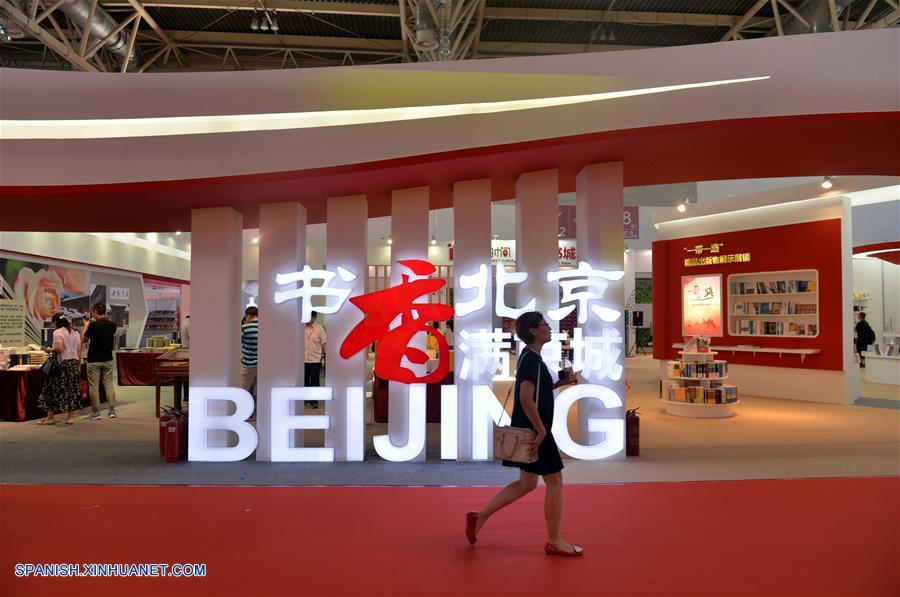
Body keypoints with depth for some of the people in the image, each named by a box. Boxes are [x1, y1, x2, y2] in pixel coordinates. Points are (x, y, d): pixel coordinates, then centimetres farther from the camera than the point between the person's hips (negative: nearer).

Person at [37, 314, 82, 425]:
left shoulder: (57, 332, -8)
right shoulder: (75, 333, 12)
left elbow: (59, 348, -21)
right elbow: (79, 351, 10)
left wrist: (50, 350, -2)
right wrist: (79, 364, 15)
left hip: (62, 363, -6)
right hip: (73, 362, 6)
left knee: (54, 389, 3)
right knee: (72, 389, 6)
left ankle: (50, 417, 9)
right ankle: (70, 417, 8)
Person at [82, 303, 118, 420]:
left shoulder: (93, 325, -15)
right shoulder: (112, 324, -1)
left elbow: (85, 339, -2)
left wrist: (87, 325, 12)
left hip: (94, 360, -4)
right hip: (108, 359, 4)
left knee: (94, 387, 4)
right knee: (109, 384, 9)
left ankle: (96, 412, 8)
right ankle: (112, 410, 7)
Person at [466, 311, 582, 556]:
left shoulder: (531, 357, 14)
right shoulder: (531, 359, -17)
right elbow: (526, 398, -26)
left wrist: (560, 383, 12)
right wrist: (541, 431, -21)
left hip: (529, 431, 10)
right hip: (534, 430, -10)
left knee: (526, 483, 16)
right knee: (554, 481, 2)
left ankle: (479, 517, 20)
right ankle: (553, 542, 14)